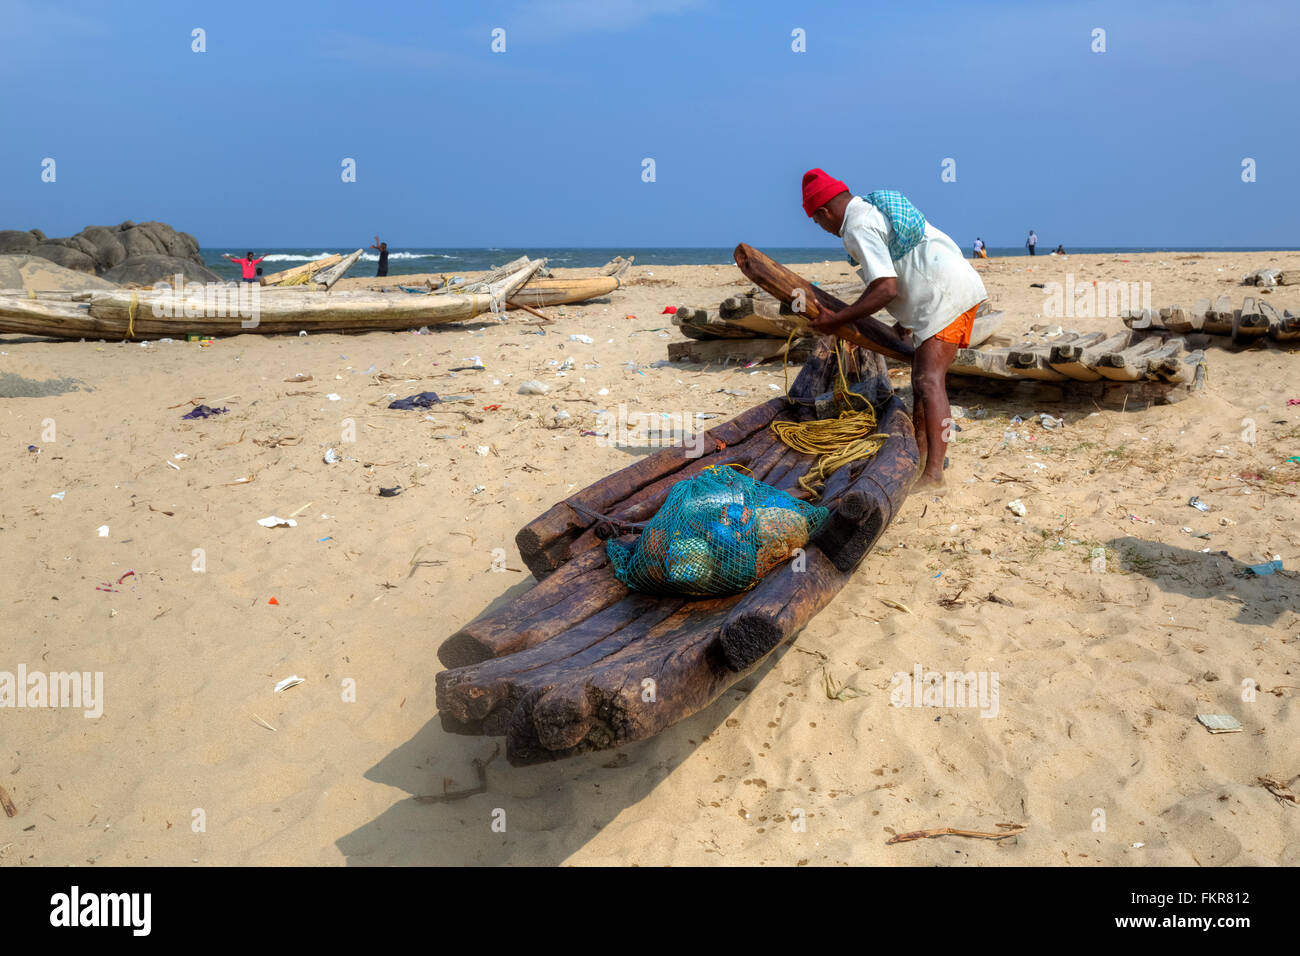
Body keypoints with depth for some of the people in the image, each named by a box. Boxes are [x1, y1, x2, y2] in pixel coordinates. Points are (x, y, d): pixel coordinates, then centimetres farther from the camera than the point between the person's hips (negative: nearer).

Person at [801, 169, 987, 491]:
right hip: (962, 283, 11)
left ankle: (934, 475, -25)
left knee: (929, 382, -18)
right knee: (922, 378, 15)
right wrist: (906, 318, 32)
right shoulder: (878, 207, 21)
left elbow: (885, 288, -21)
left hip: (946, 295, -11)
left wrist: (836, 320, -12)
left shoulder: (858, 228, -11)